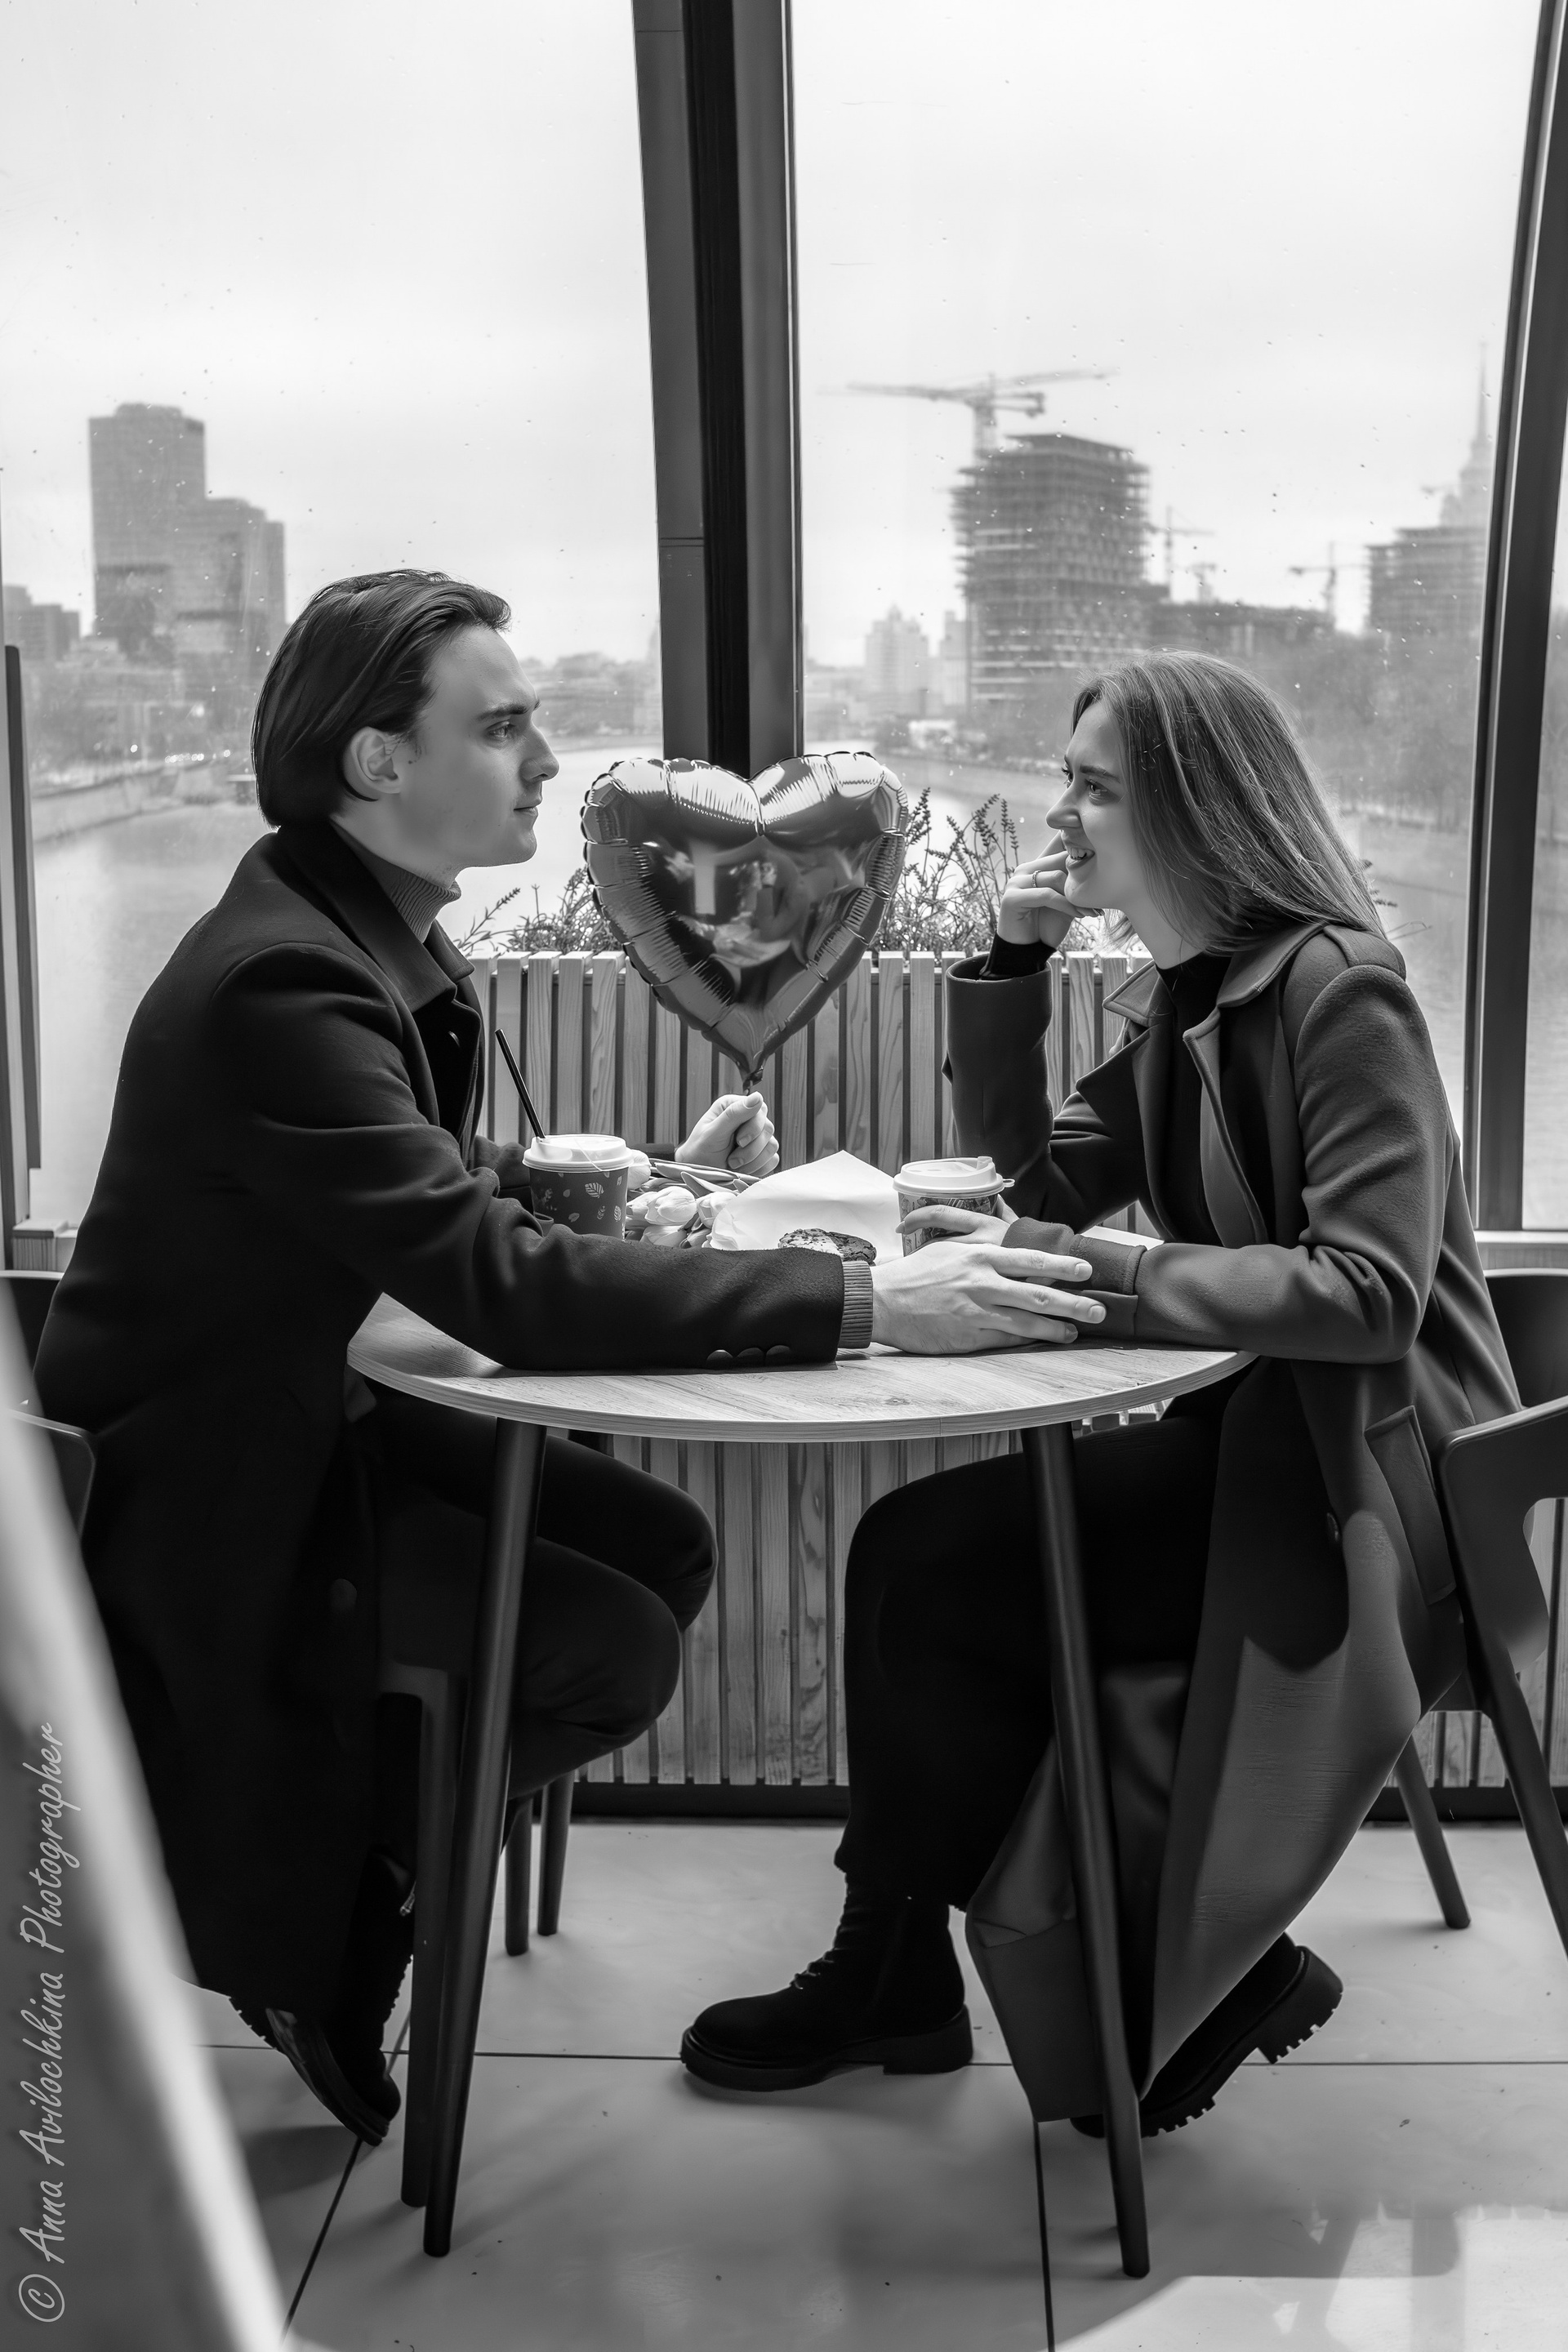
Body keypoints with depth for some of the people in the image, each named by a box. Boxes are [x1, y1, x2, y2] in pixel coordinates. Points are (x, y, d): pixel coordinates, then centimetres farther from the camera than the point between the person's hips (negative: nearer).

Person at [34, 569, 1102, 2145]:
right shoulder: (279, 982, -29)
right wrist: (869, 1303, -37)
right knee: (615, 1649, -14)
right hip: (198, 1480, -9)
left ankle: (355, 1872, 16)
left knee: (665, 1550, 4)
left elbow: (449, 1190, 14)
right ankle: (291, 1919, 8)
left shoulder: (373, 931, 0)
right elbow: (504, 1288, -36)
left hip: (310, 1410, 9)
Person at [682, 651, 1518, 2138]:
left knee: (939, 1564, -15)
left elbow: (1369, 1292, -25)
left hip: (1360, 1481, -8)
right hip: (1247, 1440, 8)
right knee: (922, 1550, -9)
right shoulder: (1178, 999, 10)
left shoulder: (1340, 993, -16)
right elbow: (1041, 1183, 14)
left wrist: (1092, 1265, -30)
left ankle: (896, 1974, 6)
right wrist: (1012, 966, 3)